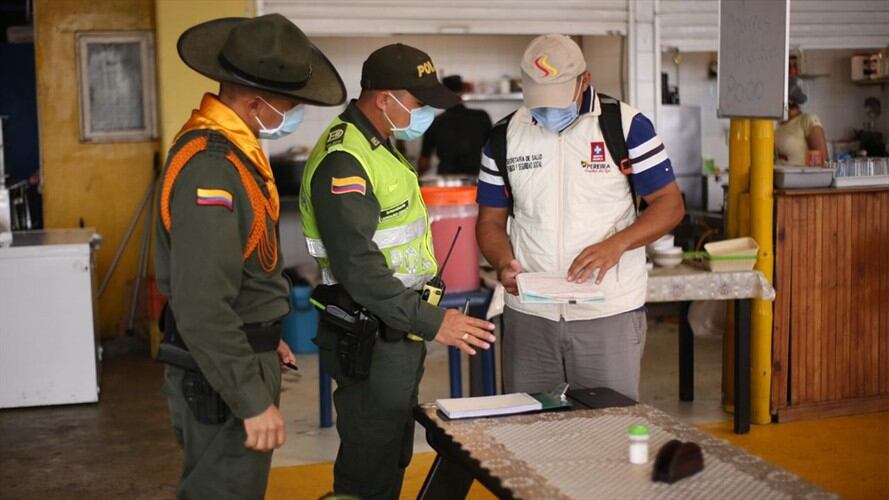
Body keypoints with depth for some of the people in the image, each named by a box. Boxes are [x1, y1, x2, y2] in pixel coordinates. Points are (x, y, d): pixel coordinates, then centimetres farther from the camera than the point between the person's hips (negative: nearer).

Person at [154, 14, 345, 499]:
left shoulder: (225, 144, 8)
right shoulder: (210, 168, -25)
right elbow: (201, 306, -28)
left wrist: (264, 338, 23)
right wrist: (253, 401, -24)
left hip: (239, 355, 10)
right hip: (220, 374, -10)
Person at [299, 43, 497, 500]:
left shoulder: (381, 145, 12)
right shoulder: (342, 162, -21)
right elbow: (359, 268, -27)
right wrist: (431, 321, -28)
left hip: (398, 331, 10)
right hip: (369, 341, -10)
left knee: (395, 455, 20)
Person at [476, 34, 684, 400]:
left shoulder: (626, 125, -4)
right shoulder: (505, 137, 5)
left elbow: (669, 204, -2)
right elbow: (491, 221, 11)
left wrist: (616, 244, -19)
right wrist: (504, 262, -10)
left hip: (610, 313, -2)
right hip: (528, 313, 3)